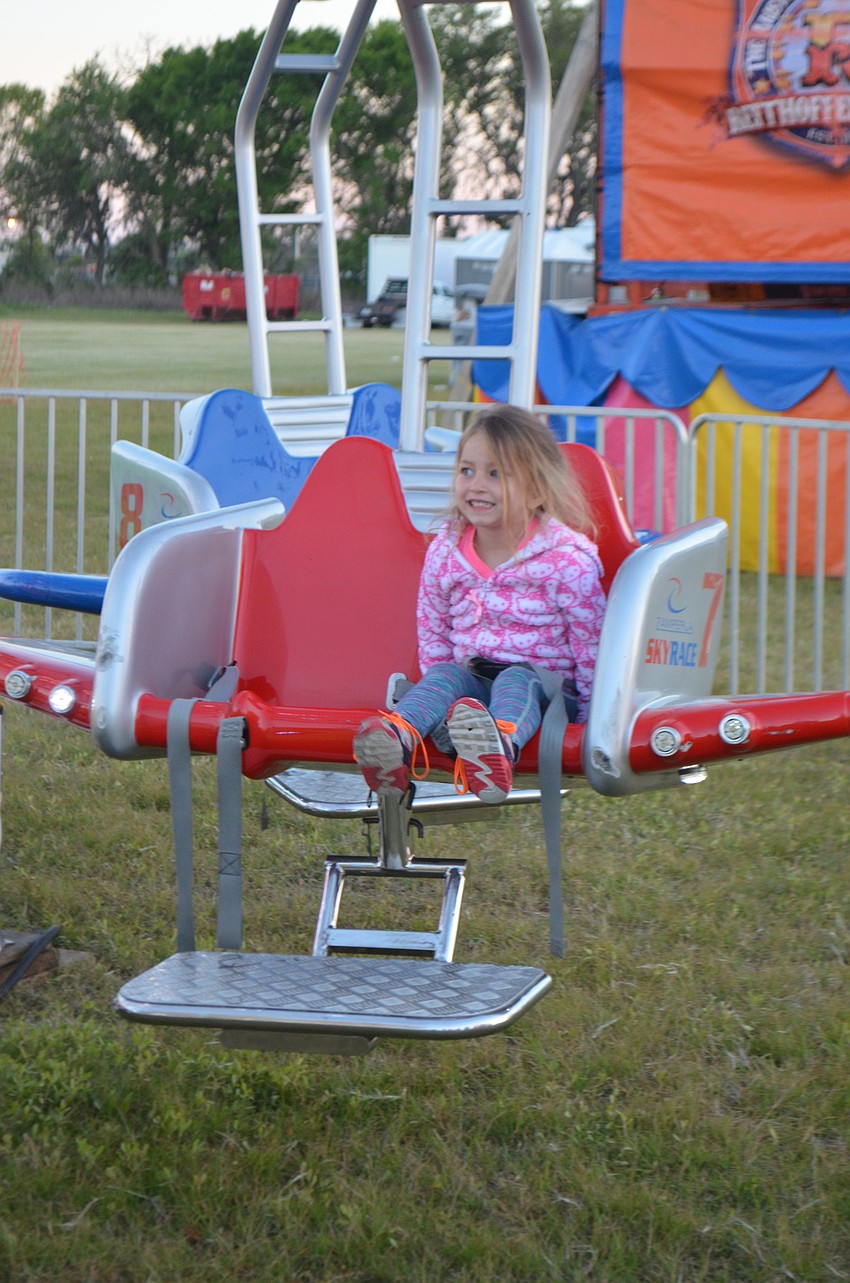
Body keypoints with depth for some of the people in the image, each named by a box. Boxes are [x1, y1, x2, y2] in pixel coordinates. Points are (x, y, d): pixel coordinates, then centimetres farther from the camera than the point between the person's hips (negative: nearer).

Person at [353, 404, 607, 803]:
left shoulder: (568, 561, -9)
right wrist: (442, 695, 9)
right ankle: (398, 735, -59)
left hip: (548, 684, -4)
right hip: (473, 679, 4)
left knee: (516, 680, -34)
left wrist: (587, 718, -4)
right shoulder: (444, 554, 4)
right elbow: (433, 637, 16)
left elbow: (591, 647, -4)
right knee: (444, 675, -26)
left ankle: (503, 742, -70)